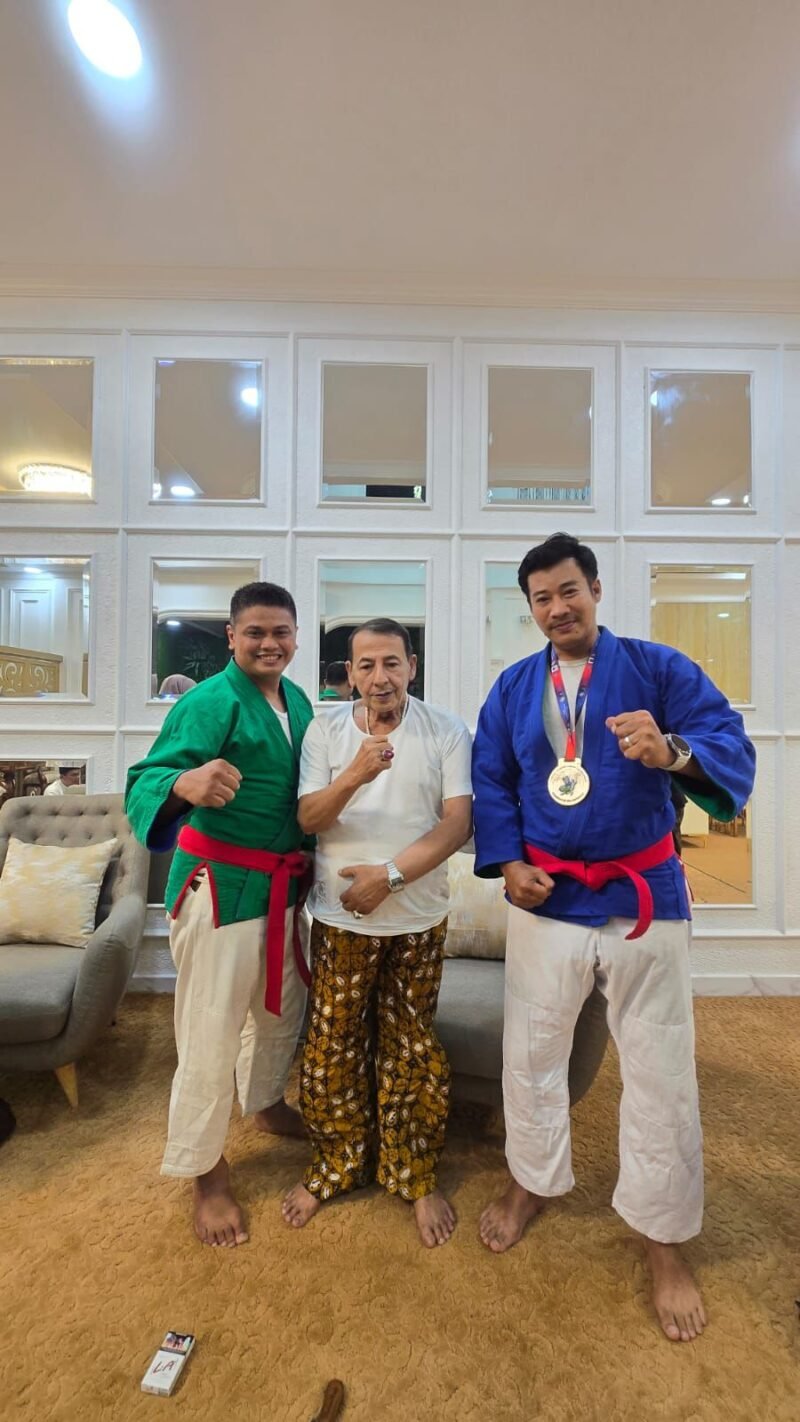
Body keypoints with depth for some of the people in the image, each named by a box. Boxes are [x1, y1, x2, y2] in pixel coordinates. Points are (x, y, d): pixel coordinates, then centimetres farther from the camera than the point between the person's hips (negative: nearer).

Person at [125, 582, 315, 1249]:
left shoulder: (300, 702, 4)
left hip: (284, 885, 8)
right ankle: (206, 1170, 33)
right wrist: (186, 783, -48)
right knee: (212, 1034, 7)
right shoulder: (210, 702, -18)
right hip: (219, 886, -7)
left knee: (282, 1007, 25)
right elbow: (145, 780, -28)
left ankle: (267, 1104, 53)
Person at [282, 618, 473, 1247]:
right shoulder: (326, 729, -2)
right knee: (333, 1046, 13)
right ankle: (335, 1166, 39)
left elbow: (457, 822, -11)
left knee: (411, 1048, 13)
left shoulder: (447, 731, -6)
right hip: (340, 917, 1)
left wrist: (388, 876, -18)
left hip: (418, 918, -1)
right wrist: (353, 776, -26)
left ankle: (417, 1177, 36)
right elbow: (308, 818, -7)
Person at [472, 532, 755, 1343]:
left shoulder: (660, 669, -5)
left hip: (643, 894, -2)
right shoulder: (512, 688, 3)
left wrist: (674, 751, -35)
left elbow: (735, 751, -14)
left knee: (660, 1072, 11)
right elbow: (490, 783, 4)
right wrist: (506, 864, -8)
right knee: (531, 1054, 17)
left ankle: (663, 1239, 36)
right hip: (544, 896, 3)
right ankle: (532, 1183, 44)